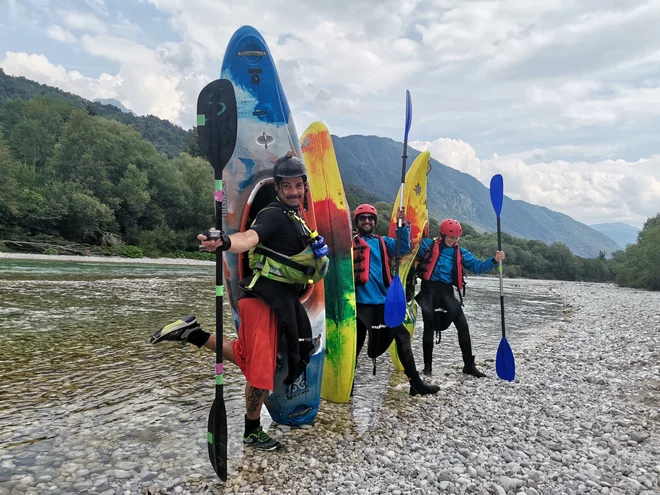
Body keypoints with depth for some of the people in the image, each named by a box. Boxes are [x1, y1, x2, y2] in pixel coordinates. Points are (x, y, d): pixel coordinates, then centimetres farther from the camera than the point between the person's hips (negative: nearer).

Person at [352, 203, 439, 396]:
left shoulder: (383, 242, 16)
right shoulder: (351, 242, 2)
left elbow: (403, 248, 1)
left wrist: (402, 225, -11)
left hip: (383, 301, 6)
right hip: (361, 301, -5)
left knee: (402, 337, 7)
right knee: (356, 342, 3)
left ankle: (415, 382, 17)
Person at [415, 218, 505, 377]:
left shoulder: (461, 253, 12)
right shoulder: (427, 245, 2)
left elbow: (477, 267, 7)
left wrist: (494, 260, -8)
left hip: (447, 292, 4)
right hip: (429, 290, -3)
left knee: (463, 325, -2)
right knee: (429, 327, 1)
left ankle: (469, 365, 10)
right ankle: (428, 366, 14)